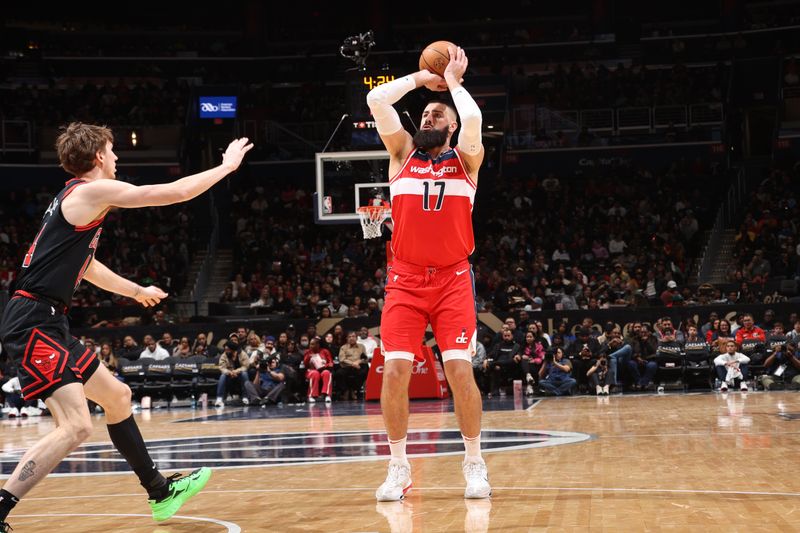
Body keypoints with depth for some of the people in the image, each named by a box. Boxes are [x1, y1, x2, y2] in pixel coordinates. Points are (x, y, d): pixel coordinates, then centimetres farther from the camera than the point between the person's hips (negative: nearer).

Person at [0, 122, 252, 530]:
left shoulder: (76, 198, 20)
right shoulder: (93, 190, -10)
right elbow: (174, 192, -10)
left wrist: (136, 291, 49)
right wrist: (227, 165, 4)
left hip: (50, 324, 11)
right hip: (33, 323, -11)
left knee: (116, 396, 21)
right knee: (76, 426, -20)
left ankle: (160, 492, 34)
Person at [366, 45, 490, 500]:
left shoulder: (465, 160, 8)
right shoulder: (403, 153, 12)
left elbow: (473, 118, -13)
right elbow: (376, 100, 0)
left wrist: (453, 81, 2)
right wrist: (420, 78, 9)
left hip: (453, 279, -1)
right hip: (405, 280, 1)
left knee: (460, 369, -10)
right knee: (395, 369, -8)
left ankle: (474, 464, 4)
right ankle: (399, 467, 3)